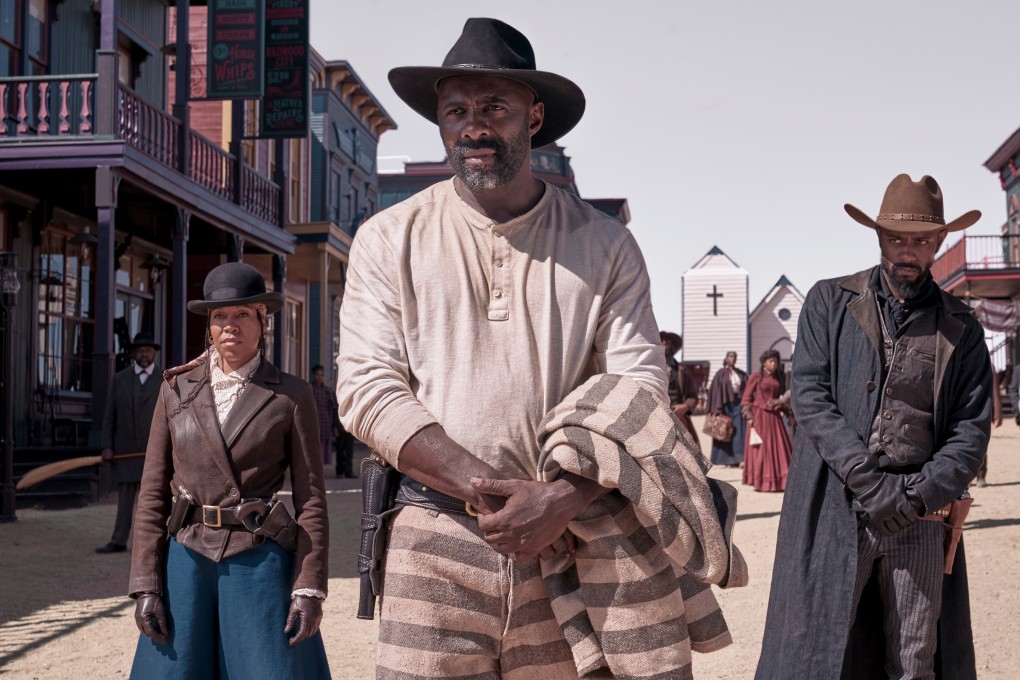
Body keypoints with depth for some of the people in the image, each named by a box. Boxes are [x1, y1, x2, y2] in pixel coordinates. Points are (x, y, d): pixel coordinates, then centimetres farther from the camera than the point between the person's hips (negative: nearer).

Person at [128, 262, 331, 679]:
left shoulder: (291, 396, 1)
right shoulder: (177, 389, 8)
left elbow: (311, 500, 0)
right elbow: (153, 493, 7)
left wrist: (309, 587, -8)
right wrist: (145, 584, -1)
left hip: (261, 563, -2)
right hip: (187, 561, 2)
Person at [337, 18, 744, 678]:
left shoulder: (604, 244, 6)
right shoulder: (391, 240, 5)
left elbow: (639, 389, -1)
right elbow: (368, 388, -4)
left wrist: (561, 501, -17)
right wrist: (491, 495, -14)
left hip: (574, 538, 1)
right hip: (438, 543, 0)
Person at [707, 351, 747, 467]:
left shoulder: (741, 374, 10)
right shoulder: (721, 374, 0)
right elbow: (715, 391, -4)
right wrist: (718, 409, -11)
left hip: (738, 404, 2)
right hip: (726, 405, -2)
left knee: (739, 431, -6)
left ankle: (740, 458, -10)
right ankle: (727, 459, 9)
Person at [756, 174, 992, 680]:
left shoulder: (960, 328, 11)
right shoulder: (830, 302, 6)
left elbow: (972, 429, 5)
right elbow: (810, 398, -3)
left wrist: (917, 495, -11)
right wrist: (873, 484, -12)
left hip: (919, 520, 2)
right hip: (834, 510, -2)